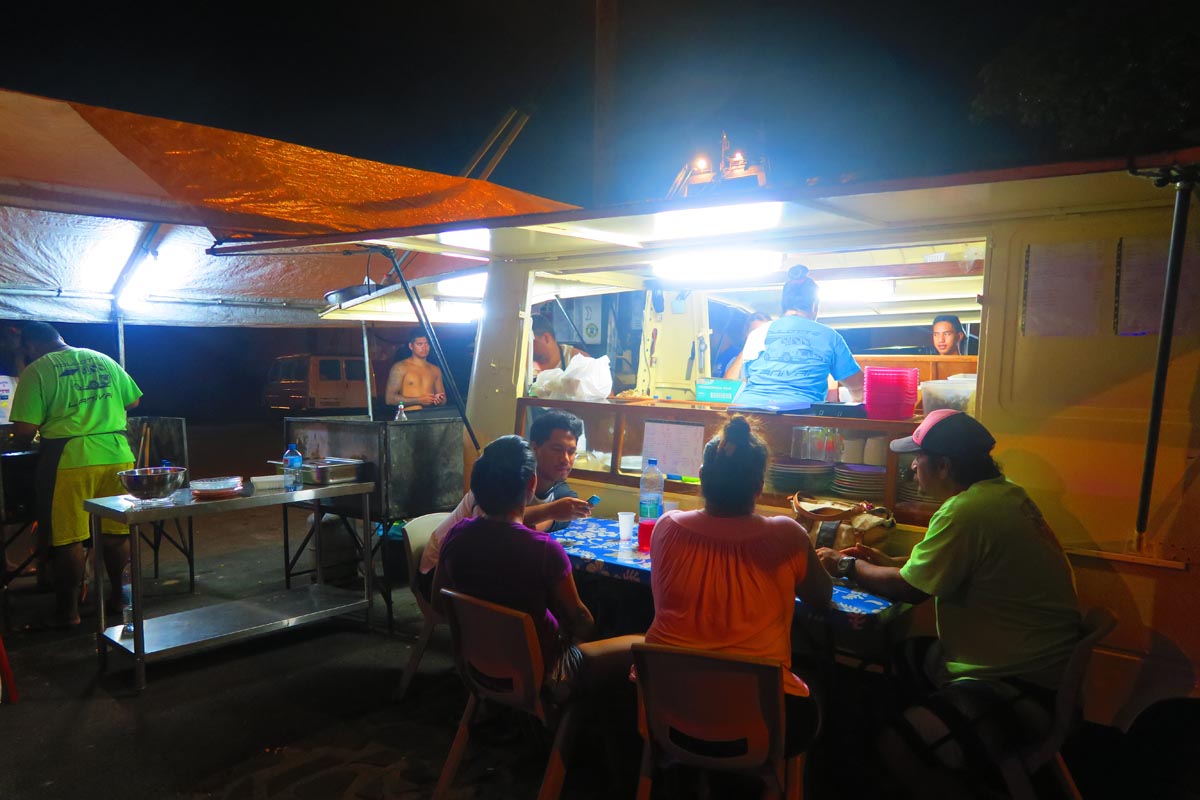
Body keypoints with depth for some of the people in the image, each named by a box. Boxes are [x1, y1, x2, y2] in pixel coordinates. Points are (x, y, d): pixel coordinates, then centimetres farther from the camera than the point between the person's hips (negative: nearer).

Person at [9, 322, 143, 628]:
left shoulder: (37, 370, -2)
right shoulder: (104, 361, 12)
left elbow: (24, 430, -7)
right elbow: (134, 400, 18)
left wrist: (25, 439, 15)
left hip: (70, 459, -4)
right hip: (117, 454, 4)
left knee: (67, 539, 7)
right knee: (117, 532, 14)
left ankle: (68, 609, 16)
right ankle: (119, 596, 25)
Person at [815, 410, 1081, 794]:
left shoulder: (966, 510, -25)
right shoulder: (1002, 492, 5)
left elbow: (908, 589, -15)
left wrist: (848, 565, 0)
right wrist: (888, 562, 13)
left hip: (1024, 687, -11)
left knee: (900, 744, -20)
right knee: (894, 657, 16)